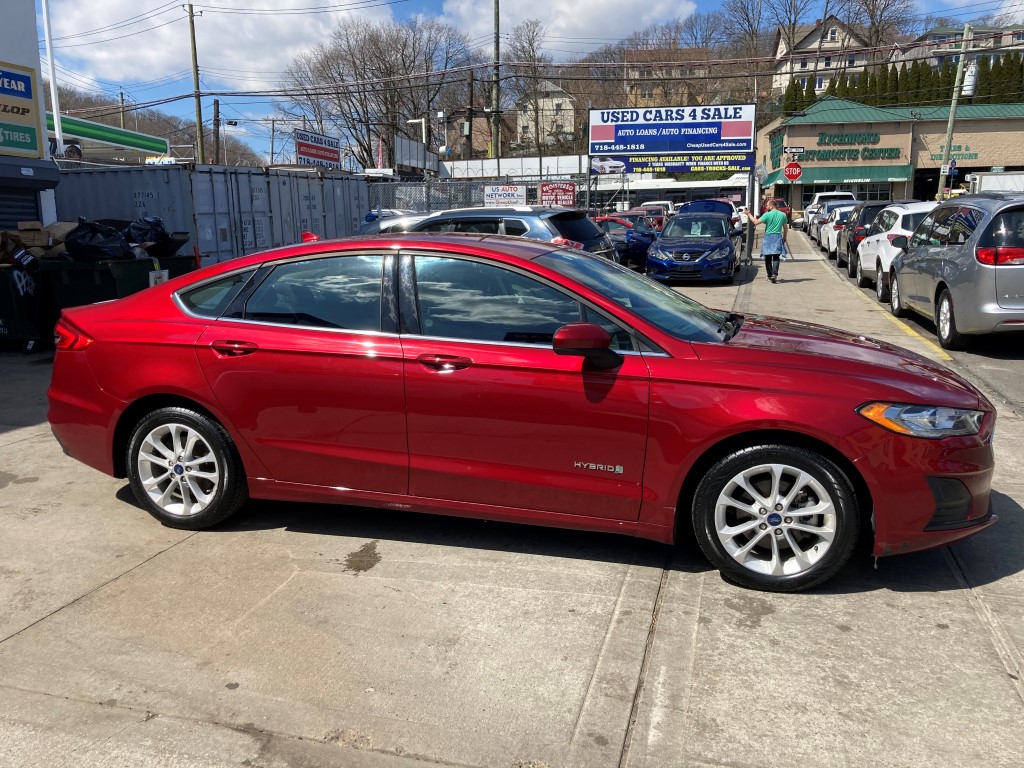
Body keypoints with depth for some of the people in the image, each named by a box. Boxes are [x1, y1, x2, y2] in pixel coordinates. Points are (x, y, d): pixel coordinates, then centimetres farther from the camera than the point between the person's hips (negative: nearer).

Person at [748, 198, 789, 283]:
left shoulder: (767, 214, -7)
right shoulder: (783, 215, 7)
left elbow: (756, 222, -10)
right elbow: (786, 228, 13)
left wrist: (749, 214, 1)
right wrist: (785, 237, 26)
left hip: (768, 237, -2)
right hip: (778, 238, 2)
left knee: (768, 258, 8)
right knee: (776, 258, -2)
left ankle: (770, 275, 13)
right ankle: (774, 274, -20)